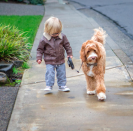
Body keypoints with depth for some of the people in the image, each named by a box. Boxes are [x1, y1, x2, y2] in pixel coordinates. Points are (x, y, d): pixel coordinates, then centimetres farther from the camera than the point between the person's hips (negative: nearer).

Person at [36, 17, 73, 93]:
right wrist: (39, 58, -8)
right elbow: (40, 49, -3)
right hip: (50, 61, -3)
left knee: (62, 73, 10)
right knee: (50, 73, -9)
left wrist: (69, 53, 7)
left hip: (60, 60, 3)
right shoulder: (44, 39, -11)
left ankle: (62, 85, 24)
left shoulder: (62, 37, -3)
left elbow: (67, 45, 9)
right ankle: (49, 86, 4)